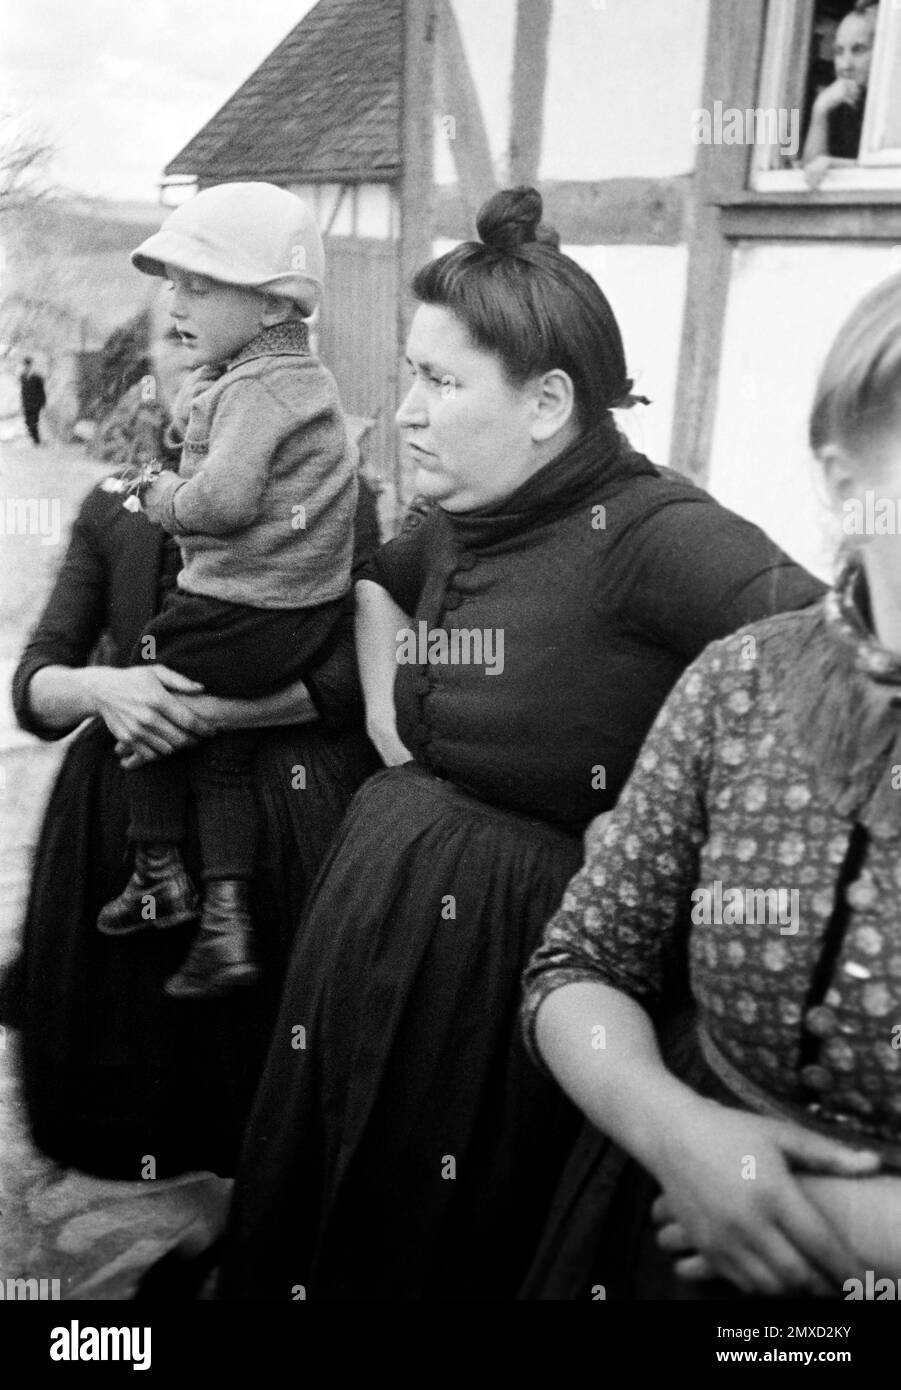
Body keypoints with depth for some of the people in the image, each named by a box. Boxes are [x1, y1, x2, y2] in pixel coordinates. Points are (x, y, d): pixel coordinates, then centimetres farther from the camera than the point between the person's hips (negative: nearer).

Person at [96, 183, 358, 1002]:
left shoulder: (256, 386, -17)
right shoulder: (298, 374, 15)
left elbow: (224, 497, -26)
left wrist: (162, 498, -7)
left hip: (244, 611, -9)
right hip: (307, 607, 10)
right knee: (223, 753, 18)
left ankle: (161, 876, 24)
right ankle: (227, 922, 19)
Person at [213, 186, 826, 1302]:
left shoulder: (650, 533, -20)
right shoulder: (460, 525, 4)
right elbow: (375, 576, 27)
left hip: (508, 959, -7)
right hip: (371, 934, 8)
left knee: (449, 1249, 15)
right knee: (315, 1222, 24)